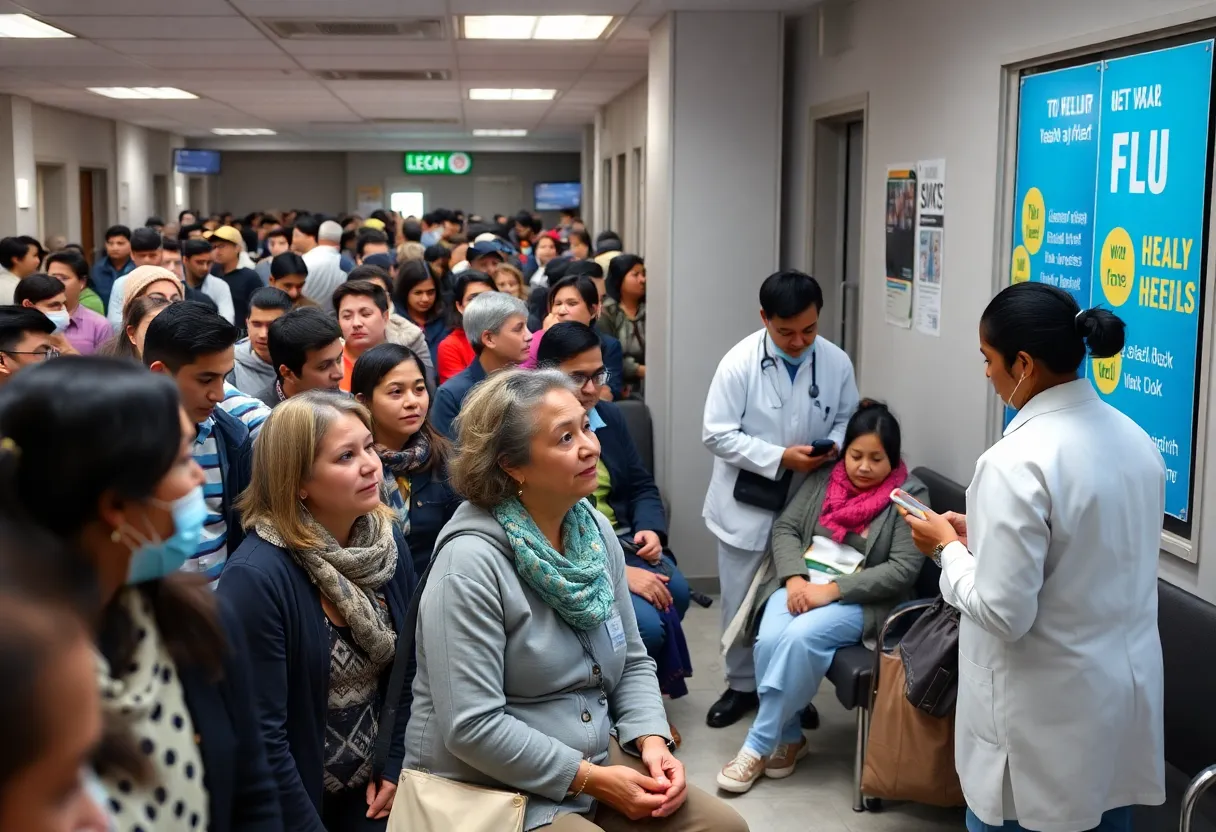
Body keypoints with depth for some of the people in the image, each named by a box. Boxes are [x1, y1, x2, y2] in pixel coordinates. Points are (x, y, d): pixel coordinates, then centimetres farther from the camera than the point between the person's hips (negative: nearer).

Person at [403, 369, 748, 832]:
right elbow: (471, 727, -23)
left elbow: (632, 661, 11)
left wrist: (652, 741, -7)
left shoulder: (595, 532, 3)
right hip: (495, 788, -7)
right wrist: (592, 780, -18)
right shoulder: (470, 562, -20)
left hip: (598, 759, 7)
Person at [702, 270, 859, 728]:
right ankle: (742, 686, 29)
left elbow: (847, 419, 6)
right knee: (741, 603, 10)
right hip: (747, 504, -2)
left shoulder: (836, 362, -8)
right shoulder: (739, 362, -16)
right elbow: (718, 435, -16)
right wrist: (780, 457, -23)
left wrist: (835, 445, -17)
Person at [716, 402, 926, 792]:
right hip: (802, 584, 4)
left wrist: (830, 590, -19)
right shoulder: (823, 478, 11)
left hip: (860, 599, -4)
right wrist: (794, 578, -14)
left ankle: (758, 745, -17)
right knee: (770, 640, -28)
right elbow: (785, 527, 7)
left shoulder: (910, 495, -3)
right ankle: (789, 738, -6)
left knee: (800, 637, -32)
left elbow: (903, 569, -12)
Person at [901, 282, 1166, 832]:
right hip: (1127, 695, 7)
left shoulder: (1018, 461, -24)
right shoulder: (1135, 439, 1)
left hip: (1048, 719, -7)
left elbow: (1004, 614, -23)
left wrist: (950, 547, -7)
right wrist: (985, 536, 12)